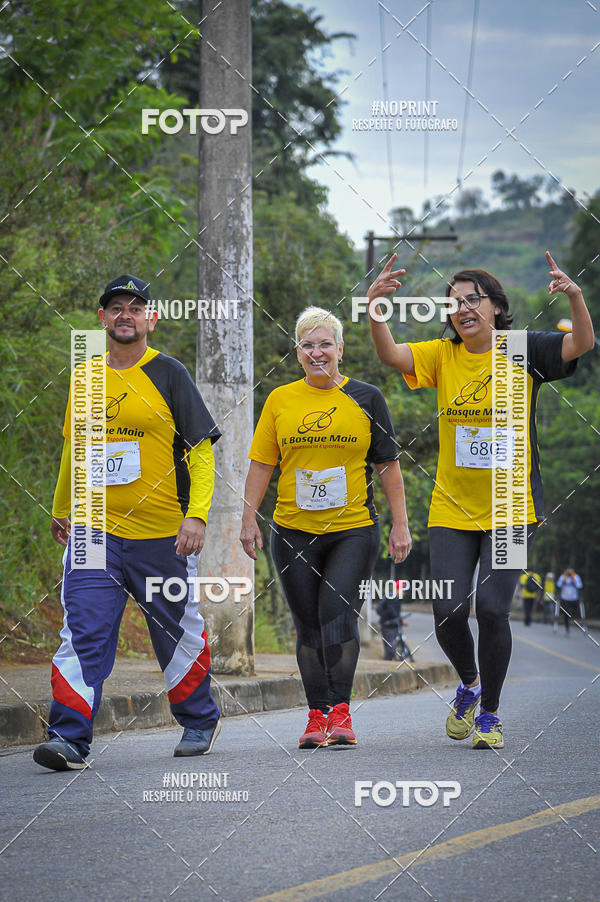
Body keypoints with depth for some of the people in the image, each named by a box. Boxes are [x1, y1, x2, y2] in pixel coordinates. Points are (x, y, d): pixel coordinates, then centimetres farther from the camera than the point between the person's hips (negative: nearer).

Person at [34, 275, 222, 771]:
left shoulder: (169, 375, -3)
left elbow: (200, 451, -5)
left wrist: (197, 515, -16)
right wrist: (61, 510, 30)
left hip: (163, 536, -3)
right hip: (94, 530, 3)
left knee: (178, 633, 10)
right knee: (82, 633, -10)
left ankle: (199, 720, 30)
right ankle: (70, 737, -13)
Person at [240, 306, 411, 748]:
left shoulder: (366, 398, 4)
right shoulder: (280, 400, 7)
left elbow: (388, 464, 6)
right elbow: (262, 463, 9)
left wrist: (400, 524, 2)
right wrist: (249, 518, 1)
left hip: (353, 529, -2)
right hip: (294, 531, 2)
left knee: (338, 613, -16)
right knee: (309, 624, 4)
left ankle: (340, 710, -14)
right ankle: (318, 715, 10)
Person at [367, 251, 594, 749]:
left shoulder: (522, 351, -3)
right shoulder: (443, 355, 4)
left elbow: (581, 344, -17)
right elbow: (390, 354, -10)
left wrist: (576, 297, -36)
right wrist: (375, 307, -27)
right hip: (452, 507, 2)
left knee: (492, 608, -12)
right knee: (449, 610, -6)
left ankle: (490, 714, 8)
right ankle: (469, 683, 26)